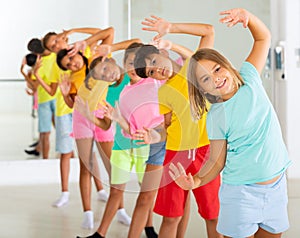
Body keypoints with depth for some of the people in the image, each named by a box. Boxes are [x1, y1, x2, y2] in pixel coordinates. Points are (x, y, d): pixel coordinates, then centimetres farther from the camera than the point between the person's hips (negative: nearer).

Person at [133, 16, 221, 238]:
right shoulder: (162, 94, 6)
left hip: (204, 150, -1)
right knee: (171, 216, 3)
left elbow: (209, 31, 1)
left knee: (213, 214, 3)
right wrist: (150, 135, -15)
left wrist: (171, 27, -6)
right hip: (175, 152, 1)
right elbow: (166, 126, 6)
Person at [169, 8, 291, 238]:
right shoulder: (216, 118, -10)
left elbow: (263, 37, 5)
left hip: (276, 186, 4)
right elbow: (216, 161, -6)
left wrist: (247, 16, -14)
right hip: (241, 192, -3)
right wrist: (196, 181, -26)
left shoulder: (249, 78, -2)